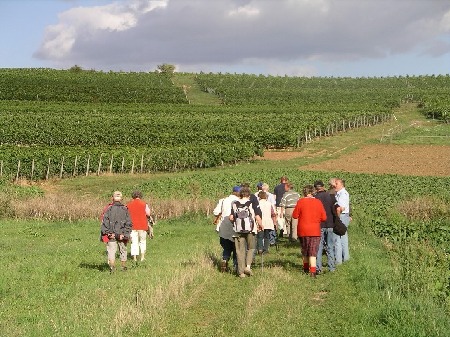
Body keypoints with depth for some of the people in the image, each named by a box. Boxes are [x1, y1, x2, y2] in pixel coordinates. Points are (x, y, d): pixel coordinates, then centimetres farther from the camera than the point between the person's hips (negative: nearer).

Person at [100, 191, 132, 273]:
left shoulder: (109, 209, -3)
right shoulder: (125, 209, -1)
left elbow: (105, 222, -7)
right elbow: (128, 223, -4)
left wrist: (107, 232, -5)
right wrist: (125, 234, -3)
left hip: (111, 235, -1)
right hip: (122, 234, 1)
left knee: (111, 251, 0)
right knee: (123, 251, 15)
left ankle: (112, 267, -13)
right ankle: (124, 267, 24)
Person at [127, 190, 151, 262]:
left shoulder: (129, 204, 3)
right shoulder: (144, 204, -4)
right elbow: (148, 214, -4)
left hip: (132, 226, 1)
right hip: (142, 225, -1)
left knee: (134, 242, 5)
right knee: (142, 241, 13)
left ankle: (134, 258, 1)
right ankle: (142, 257, 9)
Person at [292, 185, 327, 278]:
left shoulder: (300, 201, -6)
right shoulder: (318, 202, -3)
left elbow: (295, 215, -2)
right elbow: (324, 218, 0)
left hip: (303, 230, 1)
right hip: (315, 231, -1)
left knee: (304, 250, 19)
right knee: (313, 251, -1)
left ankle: (306, 268, 32)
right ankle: (312, 271, -13)